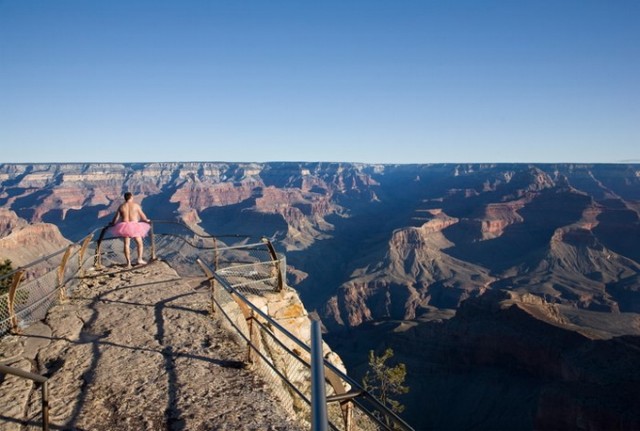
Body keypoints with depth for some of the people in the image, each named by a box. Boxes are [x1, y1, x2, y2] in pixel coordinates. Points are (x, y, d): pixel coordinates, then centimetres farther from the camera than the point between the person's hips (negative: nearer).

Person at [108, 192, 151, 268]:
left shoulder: (121, 207, 4)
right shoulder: (136, 205, -2)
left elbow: (116, 217, 7)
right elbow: (142, 215, 4)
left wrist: (112, 224, 25)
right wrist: (147, 220, 23)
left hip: (125, 226, 2)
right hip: (134, 226, -2)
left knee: (126, 244, 5)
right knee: (139, 243, 14)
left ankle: (128, 262, 1)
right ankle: (140, 259, 7)